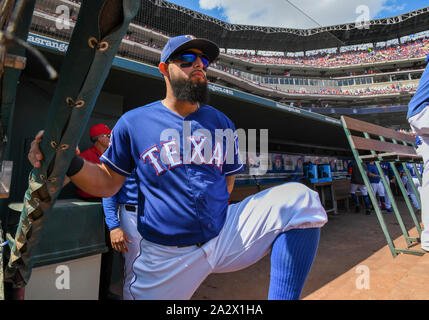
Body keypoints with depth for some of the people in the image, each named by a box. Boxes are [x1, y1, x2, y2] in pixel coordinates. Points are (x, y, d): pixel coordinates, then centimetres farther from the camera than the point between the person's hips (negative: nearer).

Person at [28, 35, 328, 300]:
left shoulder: (222, 123, 8)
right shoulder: (133, 122, 0)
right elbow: (108, 183, 2)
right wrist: (72, 163, -17)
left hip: (225, 235, 2)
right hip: (165, 256, -1)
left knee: (300, 199, -14)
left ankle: (282, 297, -8)